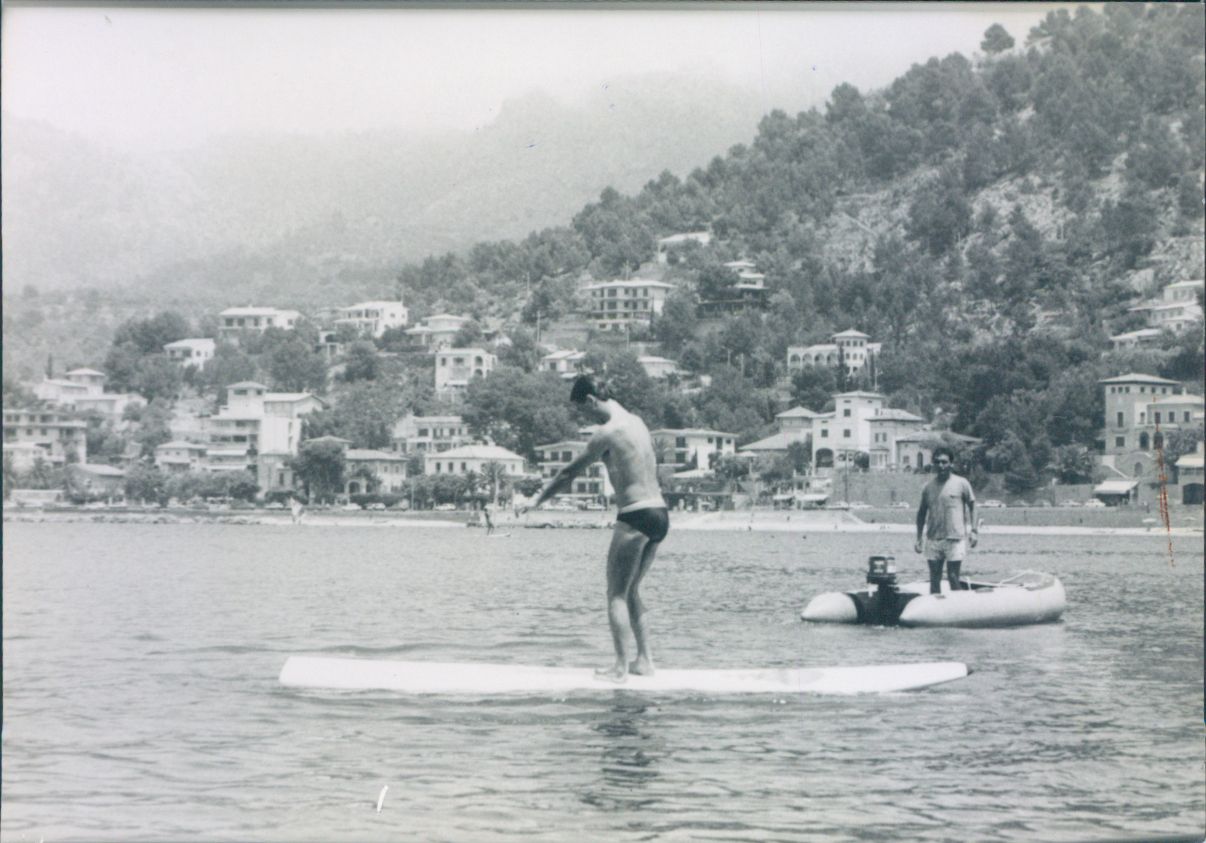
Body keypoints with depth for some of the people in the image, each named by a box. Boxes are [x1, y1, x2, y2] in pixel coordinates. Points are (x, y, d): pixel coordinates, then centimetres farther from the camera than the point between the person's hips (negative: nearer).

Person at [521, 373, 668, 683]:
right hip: (659, 513, 8)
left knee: (617, 594, 1)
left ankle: (620, 667, -1)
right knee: (631, 591, 18)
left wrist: (538, 499, 8)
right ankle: (644, 659, 16)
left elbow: (570, 473, -3)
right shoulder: (637, 422, 14)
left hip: (635, 516, -8)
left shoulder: (608, 432, -10)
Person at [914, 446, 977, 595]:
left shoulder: (961, 484, -1)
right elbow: (922, 513, 15)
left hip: (955, 539, -3)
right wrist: (918, 539, 11)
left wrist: (973, 530, -4)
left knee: (953, 578, -2)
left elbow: (972, 506, 6)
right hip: (933, 538, 3)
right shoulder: (929, 487, 8)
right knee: (934, 579, 5)